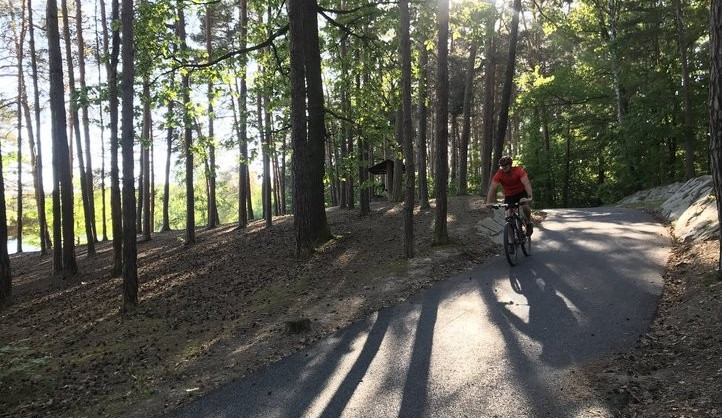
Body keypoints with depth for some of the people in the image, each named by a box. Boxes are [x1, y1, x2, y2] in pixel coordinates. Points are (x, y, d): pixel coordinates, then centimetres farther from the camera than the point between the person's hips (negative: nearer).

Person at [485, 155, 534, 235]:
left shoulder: (518, 170, -26)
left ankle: (529, 224, -1)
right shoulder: (499, 174, -21)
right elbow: (492, 188, -24)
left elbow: (526, 183, -35)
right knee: (509, 214, -11)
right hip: (509, 195, 2)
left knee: (525, 206, -27)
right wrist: (489, 202, -35)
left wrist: (529, 196, -50)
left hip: (521, 192, -2)